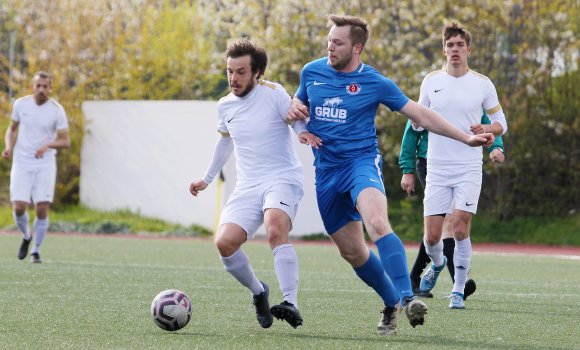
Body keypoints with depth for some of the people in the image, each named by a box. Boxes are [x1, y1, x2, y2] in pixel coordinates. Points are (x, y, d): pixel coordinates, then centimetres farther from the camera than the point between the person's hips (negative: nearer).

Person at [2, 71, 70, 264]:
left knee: (42, 209, -9)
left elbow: (65, 141, -5)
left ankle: (36, 250, 9)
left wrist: (48, 145, -25)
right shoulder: (20, 104, 0)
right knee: (18, 208, -10)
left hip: (45, 164, -1)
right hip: (21, 164, 1)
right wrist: (8, 146, -6)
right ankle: (26, 237, 21)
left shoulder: (57, 110, -6)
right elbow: (12, 128, 14)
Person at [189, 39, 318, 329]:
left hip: (283, 179, -5)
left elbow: (299, 120, -7)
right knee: (224, 243, -15)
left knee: (275, 231, -34)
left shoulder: (273, 93, -6)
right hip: (247, 186, 5)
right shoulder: (225, 106, 12)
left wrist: (305, 133, -32)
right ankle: (258, 292, 11)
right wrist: (207, 178, 40)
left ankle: (291, 304, -38)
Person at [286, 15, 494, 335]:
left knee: (377, 224, -32)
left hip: (361, 161, -4)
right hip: (326, 170, 4)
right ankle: (392, 304, 26)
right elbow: (299, 104, 24)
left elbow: (420, 114, 1)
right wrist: (294, 111, -3)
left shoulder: (375, 83, -4)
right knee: (351, 251, 6)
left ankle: (407, 299, -40)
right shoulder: (311, 72, 5)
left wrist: (465, 138, -5)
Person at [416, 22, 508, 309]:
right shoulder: (431, 81, 5)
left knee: (460, 227, -13)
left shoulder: (482, 84, 1)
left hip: (468, 169, -1)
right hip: (437, 169, 1)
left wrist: (486, 129, -13)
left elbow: (501, 123, 9)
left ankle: (458, 290, 1)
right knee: (432, 235, -1)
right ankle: (437, 264, 34)